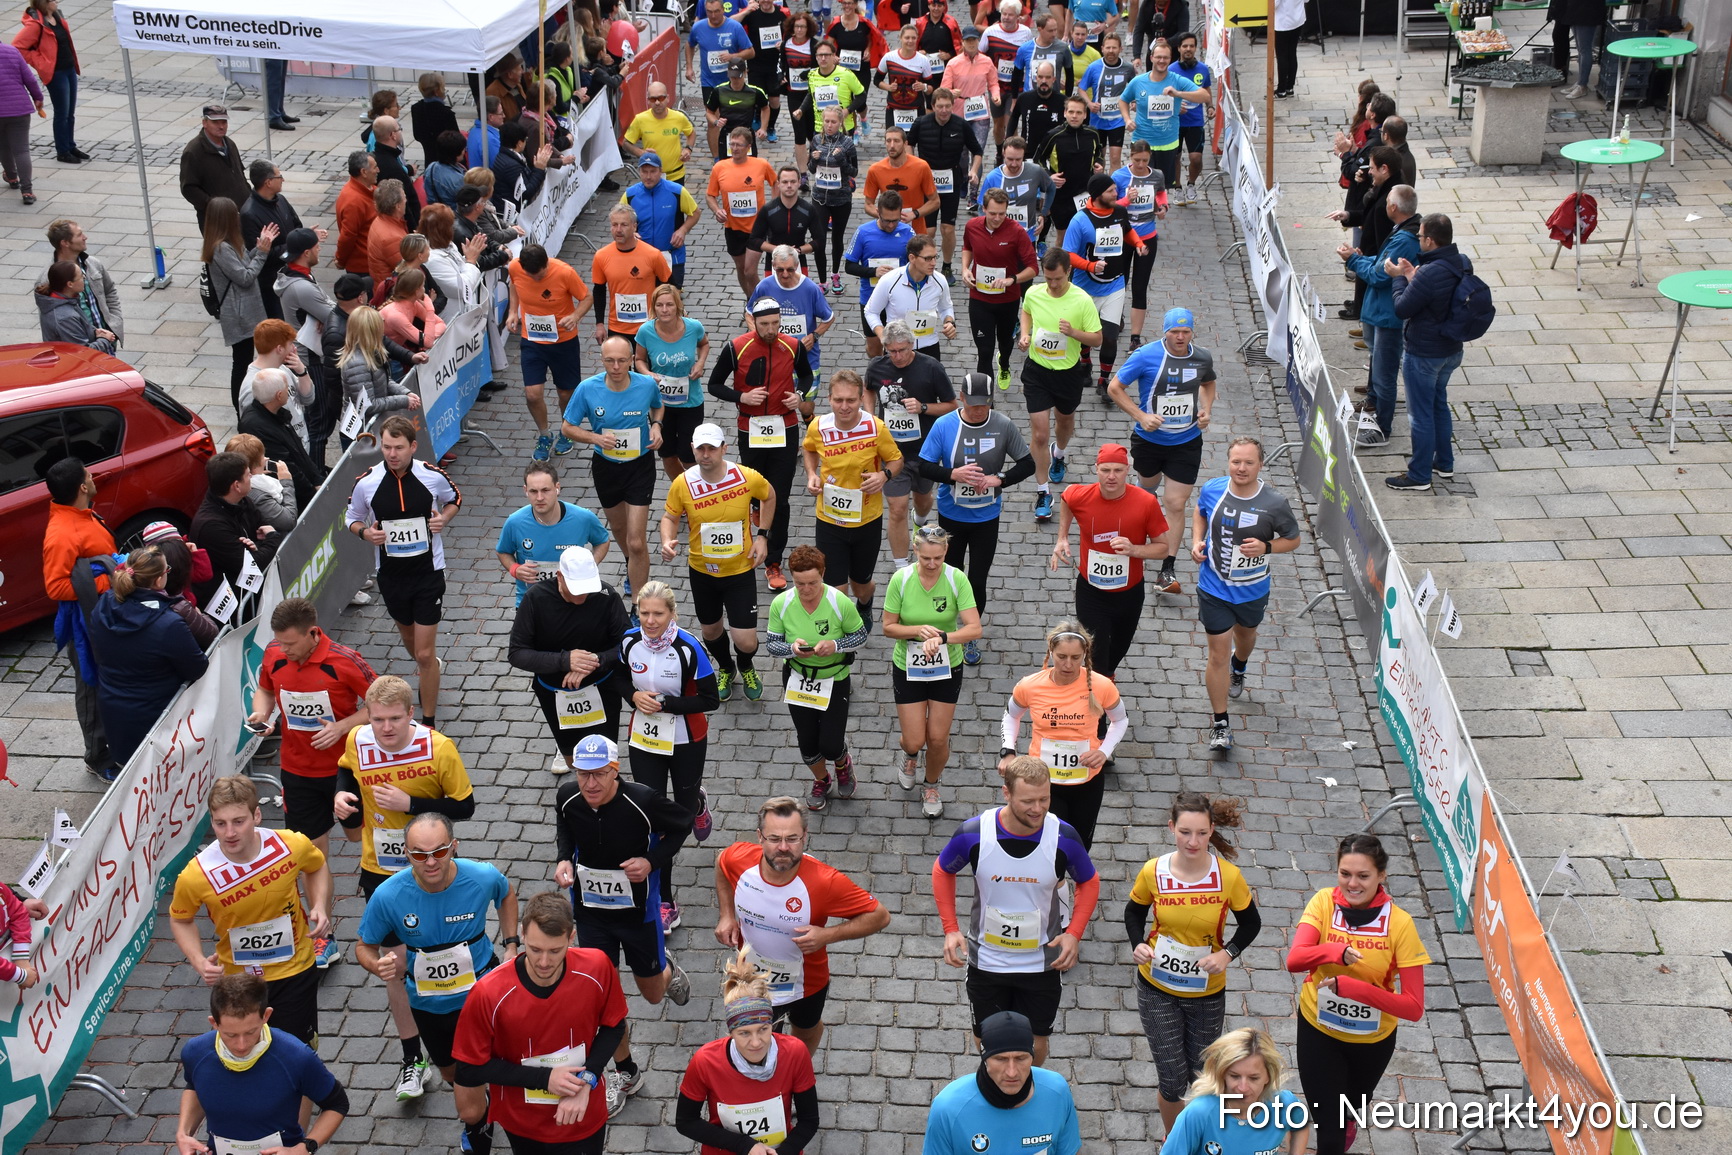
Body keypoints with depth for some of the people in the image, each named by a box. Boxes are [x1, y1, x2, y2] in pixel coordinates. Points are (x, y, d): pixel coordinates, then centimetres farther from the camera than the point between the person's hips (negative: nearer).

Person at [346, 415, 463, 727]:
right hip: (391, 575, 2)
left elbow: (454, 499, 9)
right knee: (408, 637, 24)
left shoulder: (433, 476, -13)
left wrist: (443, 519, -12)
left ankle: (428, 723, 7)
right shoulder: (367, 482, -12)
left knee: (426, 654, -5)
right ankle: (426, 668, 57)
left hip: (428, 573, -2)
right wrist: (365, 533, -16)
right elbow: (352, 518, 5)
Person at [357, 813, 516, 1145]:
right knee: (451, 1072, 30)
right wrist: (377, 965, -31)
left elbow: (507, 894, 2)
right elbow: (365, 947, -8)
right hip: (428, 1003, 2)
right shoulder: (388, 896, -27)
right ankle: (480, 1109, 65)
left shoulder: (483, 877, -25)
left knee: (469, 1109, -7)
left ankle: (476, 1132, 29)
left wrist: (511, 945, -4)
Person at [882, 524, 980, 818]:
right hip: (908, 668, 0)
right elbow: (888, 627, -9)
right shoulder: (900, 579, -16)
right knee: (915, 741, 2)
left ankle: (931, 787, 36)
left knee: (938, 739, 6)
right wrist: (918, 630, -27)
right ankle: (909, 755, 42)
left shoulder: (957, 579, -18)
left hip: (948, 668, 0)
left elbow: (974, 628, -22)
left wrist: (942, 637, -38)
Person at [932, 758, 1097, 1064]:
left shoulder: (1064, 837, -21)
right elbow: (943, 870, 0)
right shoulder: (973, 834, -22)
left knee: (1036, 1044, 15)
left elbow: (1089, 882, -1)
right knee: (987, 1041, 17)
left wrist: (1074, 933, -14)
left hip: (1042, 962, 0)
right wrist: (950, 929, -7)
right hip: (986, 959, 0)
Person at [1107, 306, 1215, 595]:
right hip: (1149, 439, 0)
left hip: (1186, 442, 1)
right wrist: (1141, 416, -19)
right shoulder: (1146, 356, -15)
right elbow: (1114, 388, -10)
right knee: (1148, 484, 25)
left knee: (1176, 503, -5)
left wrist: (1206, 410, 0)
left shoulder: (1203, 357, -4)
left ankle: (1167, 571, 0)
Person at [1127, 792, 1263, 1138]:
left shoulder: (1228, 876, -18)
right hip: (1157, 989, -1)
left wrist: (1228, 954, -19)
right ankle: (1173, 1143, 31)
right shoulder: (1153, 872, -15)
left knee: (1200, 1075, 18)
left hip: (1207, 992, 1)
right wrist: (1138, 944, -16)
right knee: (1173, 1083, -1)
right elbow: (1134, 912, 4)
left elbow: (1250, 923, -2)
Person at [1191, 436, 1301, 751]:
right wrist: (1197, 540, -7)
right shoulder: (1212, 490, -14)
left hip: (1253, 591, 1)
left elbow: (1293, 539, -5)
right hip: (1214, 589, -1)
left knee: (1246, 633, 31)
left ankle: (1239, 668, 68)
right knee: (1218, 654, -1)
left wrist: (1266, 547, -25)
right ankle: (1220, 724, 10)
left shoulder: (1274, 504, -20)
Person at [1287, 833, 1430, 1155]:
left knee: (1350, 1108, 29)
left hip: (1373, 1039, 1)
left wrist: (1352, 987, -35)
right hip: (1318, 1030, -1)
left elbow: (1414, 1007, -24)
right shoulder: (1324, 902, -18)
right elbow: (1294, 960, -31)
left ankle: (1343, 1126, 62)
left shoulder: (1399, 923, -22)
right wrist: (1335, 951, -49)